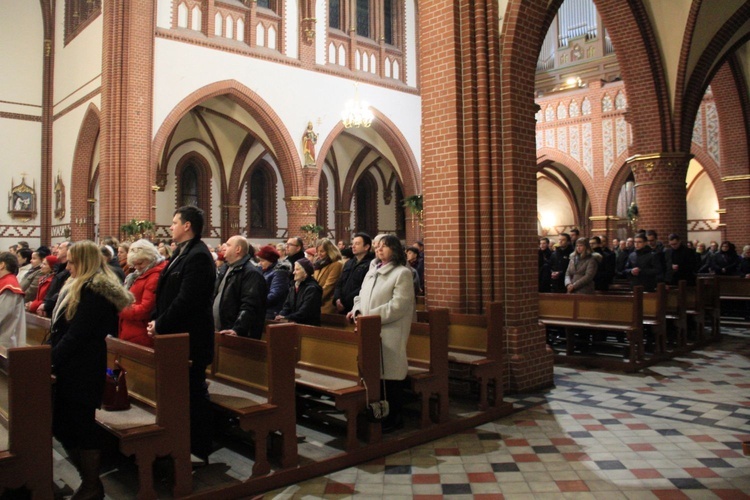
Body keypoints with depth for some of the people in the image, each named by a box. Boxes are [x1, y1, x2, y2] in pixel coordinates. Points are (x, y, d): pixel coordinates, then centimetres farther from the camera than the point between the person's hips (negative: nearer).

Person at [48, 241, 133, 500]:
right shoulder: (80, 287, 15)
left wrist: (50, 360, -18)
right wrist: (49, 354, 8)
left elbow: (76, 334, -21)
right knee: (63, 425, 13)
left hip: (82, 371, -10)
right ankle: (89, 479, 24)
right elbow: (61, 329, 17)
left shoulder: (94, 291, -17)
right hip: (71, 368, 10)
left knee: (79, 427, 0)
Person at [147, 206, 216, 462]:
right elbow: (166, 293, 18)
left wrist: (160, 325, -15)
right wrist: (155, 320, 5)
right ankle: (184, 443, 30)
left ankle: (199, 450, 14)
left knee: (193, 392, 1)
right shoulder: (182, 253, 15)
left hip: (190, 338, -10)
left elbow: (186, 299, -24)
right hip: (177, 335, 10)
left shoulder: (198, 256, -18)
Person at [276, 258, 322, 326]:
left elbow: (304, 312, -16)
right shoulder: (293, 286, 16)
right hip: (293, 323, 6)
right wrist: (280, 316, -7)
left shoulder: (312, 288, -9)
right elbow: (287, 306, 13)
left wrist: (286, 318, -18)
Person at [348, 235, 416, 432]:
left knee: (390, 374, -2)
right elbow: (362, 296, 21)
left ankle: (394, 417, 10)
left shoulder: (402, 273, -6)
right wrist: (357, 310, -1)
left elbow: (399, 305, -16)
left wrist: (372, 316, -18)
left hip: (390, 333, -7)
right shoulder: (372, 272, 19)